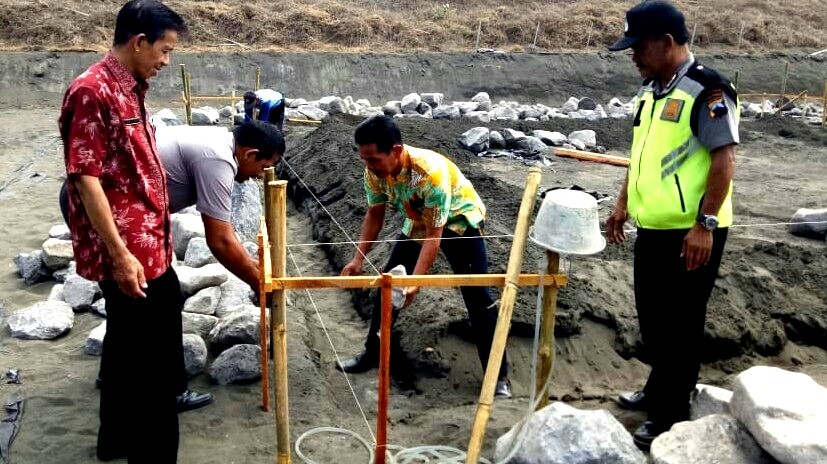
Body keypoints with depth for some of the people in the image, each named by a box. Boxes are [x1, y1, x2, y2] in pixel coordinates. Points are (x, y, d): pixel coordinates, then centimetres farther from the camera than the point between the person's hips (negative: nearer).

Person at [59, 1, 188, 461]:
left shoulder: (131, 88, 12)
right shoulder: (92, 92, -17)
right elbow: (86, 178, -20)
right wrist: (120, 254, -22)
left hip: (149, 245, 10)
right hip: (128, 252, -10)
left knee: (130, 346, 21)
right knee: (152, 359, 0)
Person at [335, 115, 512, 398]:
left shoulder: (430, 172, -39)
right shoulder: (374, 172, -21)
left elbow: (434, 235, -34)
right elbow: (374, 216, -4)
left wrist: (415, 281, -39)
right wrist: (358, 260, -13)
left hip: (459, 221, -6)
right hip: (418, 223, 6)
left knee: (477, 296, -12)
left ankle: (498, 375, -3)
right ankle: (373, 353, 23)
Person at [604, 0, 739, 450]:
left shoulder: (707, 89, -15)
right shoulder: (651, 90, 12)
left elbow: (724, 160, -18)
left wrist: (705, 224, -21)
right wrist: (623, 204, 18)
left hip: (690, 233, -8)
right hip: (652, 227, 9)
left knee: (679, 324, 2)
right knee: (652, 317, 19)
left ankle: (670, 417, 15)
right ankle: (659, 390, 38)